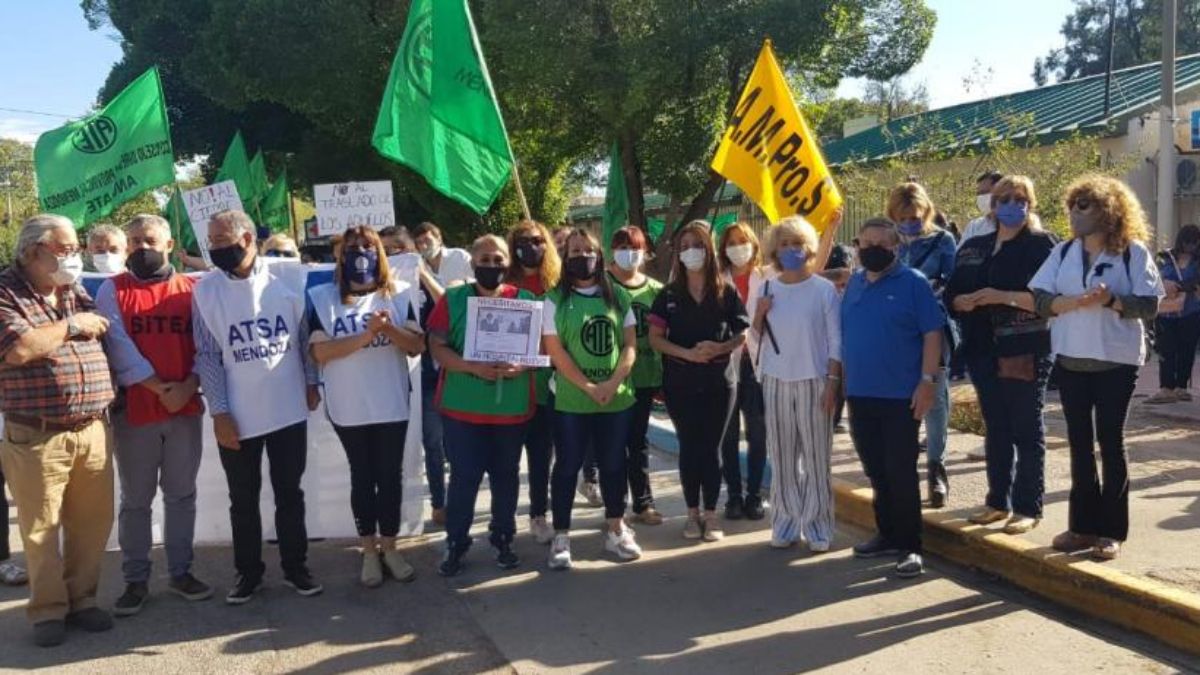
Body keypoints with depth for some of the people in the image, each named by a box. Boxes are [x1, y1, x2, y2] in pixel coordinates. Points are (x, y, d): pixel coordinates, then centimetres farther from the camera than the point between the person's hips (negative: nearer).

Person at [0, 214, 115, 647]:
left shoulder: (77, 292, 14)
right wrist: (70, 326, -9)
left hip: (93, 431, 5)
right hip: (36, 438, -5)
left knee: (92, 523, 10)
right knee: (41, 529, 5)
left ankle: (81, 599, 25)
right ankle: (48, 610, 20)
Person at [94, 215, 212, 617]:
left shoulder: (193, 290, 6)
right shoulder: (112, 291, 2)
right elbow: (118, 347, -7)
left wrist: (188, 387, -13)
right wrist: (161, 389, -13)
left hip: (186, 409, 1)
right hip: (133, 411, -1)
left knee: (181, 494, 10)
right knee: (136, 499, 7)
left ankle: (181, 572, 21)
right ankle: (135, 580, 17)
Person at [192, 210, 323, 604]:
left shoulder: (283, 283, -2)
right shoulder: (205, 291, -4)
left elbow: (303, 339, 7)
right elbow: (207, 356, -5)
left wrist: (311, 383, 6)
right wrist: (219, 412, -8)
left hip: (288, 411, 0)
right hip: (238, 417, 0)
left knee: (290, 495, 12)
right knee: (243, 500, 12)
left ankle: (295, 567, 25)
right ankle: (249, 572, 27)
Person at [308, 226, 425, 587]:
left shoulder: (398, 294, 2)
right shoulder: (322, 298, -2)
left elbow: (417, 346, -3)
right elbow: (320, 352, -11)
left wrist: (390, 329, -21)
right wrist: (366, 335, -20)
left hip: (392, 404, 1)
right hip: (348, 407, -1)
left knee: (390, 475, 9)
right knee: (362, 476, 10)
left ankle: (389, 546, 23)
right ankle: (369, 551, 22)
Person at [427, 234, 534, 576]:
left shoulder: (526, 301, 3)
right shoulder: (453, 299, 0)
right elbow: (437, 347, -6)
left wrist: (520, 366, -17)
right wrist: (473, 367, -20)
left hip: (512, 408, 2)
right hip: (463, 407, -2)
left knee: (506, 475, 13)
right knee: (464, 476, 1)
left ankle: (503, 540, 28)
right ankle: (455, 544, 17)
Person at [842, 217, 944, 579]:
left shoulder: (914, 282, -6)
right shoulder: (854, 284, 11)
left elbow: (932, 333, -9)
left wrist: (927, 380, -16)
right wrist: (838, 380, 14)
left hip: (900, 395, -6)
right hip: (860, 393, 6)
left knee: (901, 473, -2)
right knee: (876, 472, 13)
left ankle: (910, 546, 7)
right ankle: (888, 535, 26)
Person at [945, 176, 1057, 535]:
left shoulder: (1042, 244, -3)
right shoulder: (974, 247, 13)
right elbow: (952, 295, 10)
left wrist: (1005, 297, -24)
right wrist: (964, 301, -12)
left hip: (1026, 351, -5)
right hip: (985, 350, 5)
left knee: (1027, 429, 2)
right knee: (995, 427, 14)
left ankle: (1028, 507, 11)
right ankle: (998, 501, 25)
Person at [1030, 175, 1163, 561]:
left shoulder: (1133, 252, -4)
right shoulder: (1062, 252, 7)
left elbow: (1149, 305, -9)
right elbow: (1040, 300, -2)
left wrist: (1111, 300, -25)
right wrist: (1075, 301, -19)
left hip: (1116, 360, -4)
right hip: (1070, 359, 4)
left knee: (1110, 441, 2)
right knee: (1079, 442, 9)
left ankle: (1112, 531, 11)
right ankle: (1083, 525, 18)